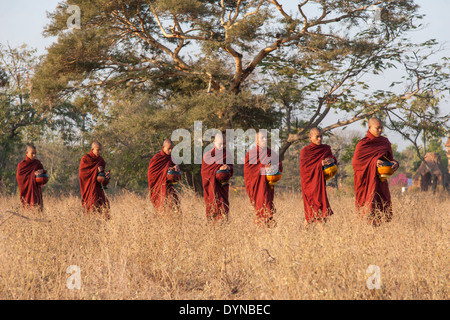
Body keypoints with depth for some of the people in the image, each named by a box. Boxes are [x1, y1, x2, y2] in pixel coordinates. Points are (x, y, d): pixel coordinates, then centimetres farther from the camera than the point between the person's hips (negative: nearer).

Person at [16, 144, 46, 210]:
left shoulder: (37, 163, 8)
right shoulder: (22, 164, -2)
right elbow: (19, 177, -10)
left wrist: (42, 171, -9)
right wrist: (33, 174, -15)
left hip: (36, 189, 3)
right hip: (27, 190, -3)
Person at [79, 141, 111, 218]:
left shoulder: (100, 160, 12)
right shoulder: (85, 159, -4)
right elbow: (81, 173, -12)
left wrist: (107, 174, -12)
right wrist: (96, 170, -16)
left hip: (98, 187, 5)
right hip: (89, 187, -5)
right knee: (92, 206, -14)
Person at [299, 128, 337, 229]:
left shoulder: (326, 148, 9)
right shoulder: (305, 151, -5)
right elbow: (304, 167, -11)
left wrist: (333, 160, -11)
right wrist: (320, 164, -22)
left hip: (320, 182, 5)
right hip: (310, 182, -5)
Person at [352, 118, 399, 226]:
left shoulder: (385, 142, 13)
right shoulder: (363, 144, -4)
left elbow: (389, 158, 18)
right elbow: (356, 161, -9)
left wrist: (394, 163, -6)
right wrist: (373, 162, -18)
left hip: (381, 179, 5)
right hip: (367, 179, -5)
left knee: (384, 202, -1)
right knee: (370, 201, -11)